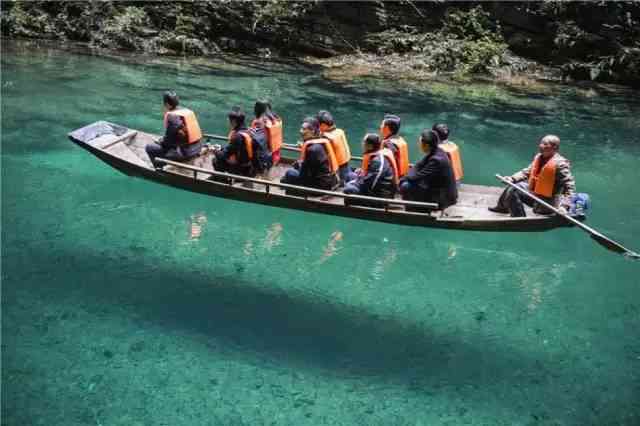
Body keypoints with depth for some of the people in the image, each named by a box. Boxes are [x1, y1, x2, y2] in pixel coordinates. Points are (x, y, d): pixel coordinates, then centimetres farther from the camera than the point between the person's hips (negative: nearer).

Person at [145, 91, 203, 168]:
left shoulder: (171, 116, -16)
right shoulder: (188, 111, 8)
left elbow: (168, 141, -14)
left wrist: (159, 141, 7)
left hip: (185, 152, -9)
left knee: (149, 147, 1)